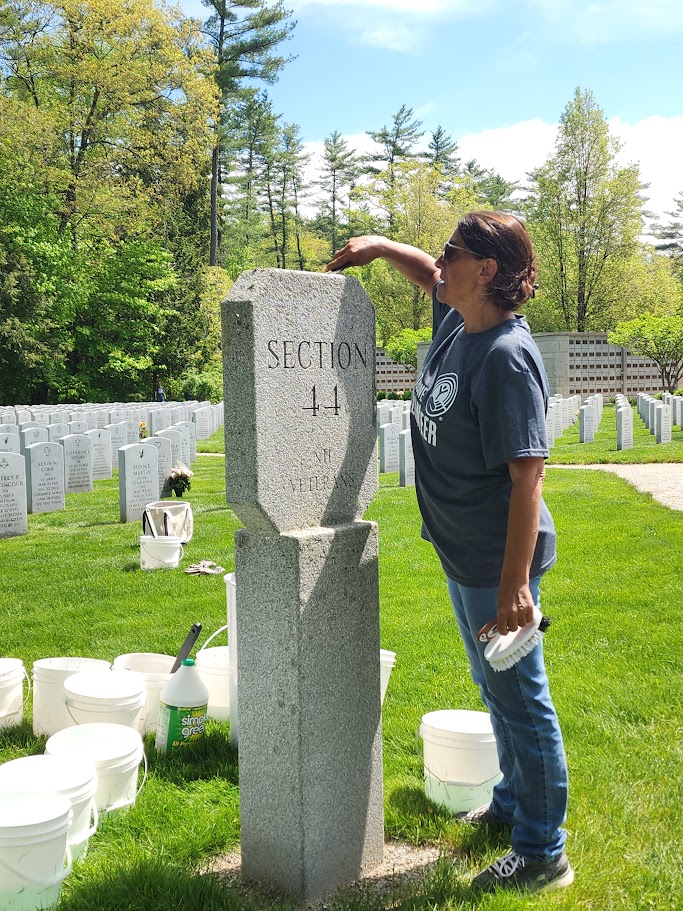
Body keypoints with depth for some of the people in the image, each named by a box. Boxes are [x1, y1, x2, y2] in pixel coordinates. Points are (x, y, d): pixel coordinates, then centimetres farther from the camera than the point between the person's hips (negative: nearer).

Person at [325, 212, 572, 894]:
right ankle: (512, 803, 44)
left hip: (498, 560, -9)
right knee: (495, 689, 23)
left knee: (521, 698, 4)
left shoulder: (505, 356, -24)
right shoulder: (458, 322, 3)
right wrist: (380, 246, 8)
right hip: (463, 554, 9)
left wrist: (515, 585, -27)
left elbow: (528, 476, -26)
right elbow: (427, 273, 26)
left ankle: (543, 855, 21)